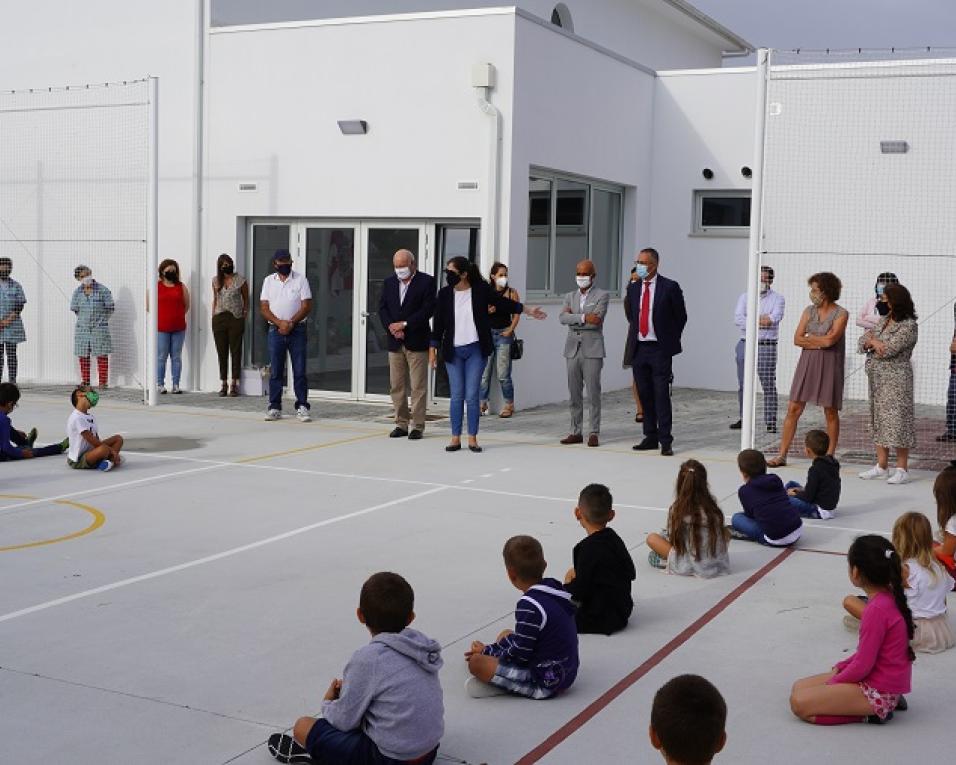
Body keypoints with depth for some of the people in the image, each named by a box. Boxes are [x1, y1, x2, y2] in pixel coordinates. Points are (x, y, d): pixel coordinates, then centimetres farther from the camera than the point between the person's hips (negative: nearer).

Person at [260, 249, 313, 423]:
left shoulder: (300, 280, 2)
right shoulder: (268, 281, 9)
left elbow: (306, 306, -4)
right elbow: (263, 308, 3)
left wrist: (291, 323, -13)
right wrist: (279, 323, -11)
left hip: (297, 330, -2)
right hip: (275, 331, 2)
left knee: (299, 371, -2)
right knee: (275, 371, 3)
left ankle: (302, 407, 2)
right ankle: (274, 408, 9)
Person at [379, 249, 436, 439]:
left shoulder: (426, 281, -4)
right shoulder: (389, 283, 12)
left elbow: (428, 310, -12)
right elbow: (382, 308, 7)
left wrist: (404, 324, -15)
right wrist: (392, 327, -10)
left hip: (417, 342, -5)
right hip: (395, 342, 5)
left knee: (418, 386, -3)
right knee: (396, 386, 7)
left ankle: (417, 426, 2)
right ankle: (401, 424, 16)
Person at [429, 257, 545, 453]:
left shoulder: (481, 290, -4)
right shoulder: (444, 294, 0)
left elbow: (504, 303, 10)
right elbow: (438, 324, 5)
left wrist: (529, 310, 13)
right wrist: (433, 349, 3)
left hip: (475, 350, -1)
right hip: (453, 351, 1)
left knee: (472, 396, -2)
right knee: (456, 396, 2)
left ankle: (472, 438, 7)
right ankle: (455, 438, 10)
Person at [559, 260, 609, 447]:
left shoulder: (602, 295, 0)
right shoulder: (570, 296, 14)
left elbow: (596, 321, -14)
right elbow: (562, 318, -3)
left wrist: (572, 318, -6)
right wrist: (583, 317, -16)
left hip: (592, 350, -5)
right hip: (572, 349, 5)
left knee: (593, 393, -3)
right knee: (574, 393, 7)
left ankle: (594, 433, 2)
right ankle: (576, 432, 14)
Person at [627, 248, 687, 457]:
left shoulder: (669, 287, -5)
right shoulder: (633, 287, 10)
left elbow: (681, 316, 2)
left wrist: (670, 340, 4)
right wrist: (633, 335, 14)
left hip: (660, 349, -5)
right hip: (639, 348, 5)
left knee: (661, 395, -7)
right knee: (644, 395, 9)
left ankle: (665, 441, -3)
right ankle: (650, 437, 17)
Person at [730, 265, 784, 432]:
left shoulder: (777, 298, 4)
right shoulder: (745, 297, 11)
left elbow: (775, 318, -14)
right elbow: (738, 319, -4)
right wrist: (761, 321, -10)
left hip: (766, 346, -3)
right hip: (745, 344, 3)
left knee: (769, 385, -5)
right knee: (743, 385, 8)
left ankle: (771, 422, -3)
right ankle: (743, 419, 17)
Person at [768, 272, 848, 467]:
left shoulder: (841, 314, -5)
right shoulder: (809, 311, 8)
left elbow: (830, 340, -17)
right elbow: (797, 339, 1)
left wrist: (809, 337, -3)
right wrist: (820, 342, -10)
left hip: (829, 366, -4)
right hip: (807, 363, 4)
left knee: (831, 412, 3)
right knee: (793, 409, 0)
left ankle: (830, 456, 13)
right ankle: (782, 455, 3)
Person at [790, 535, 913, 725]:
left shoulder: (877, 610, -25)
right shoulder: (888, 599, 5)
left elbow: (862, 666, -21)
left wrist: (833, 682, -7)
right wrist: (840, 667, 7)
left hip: (879, 692, -10)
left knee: (799, 703, -15)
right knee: (799, 686, 11)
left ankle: (867, 714, -8)